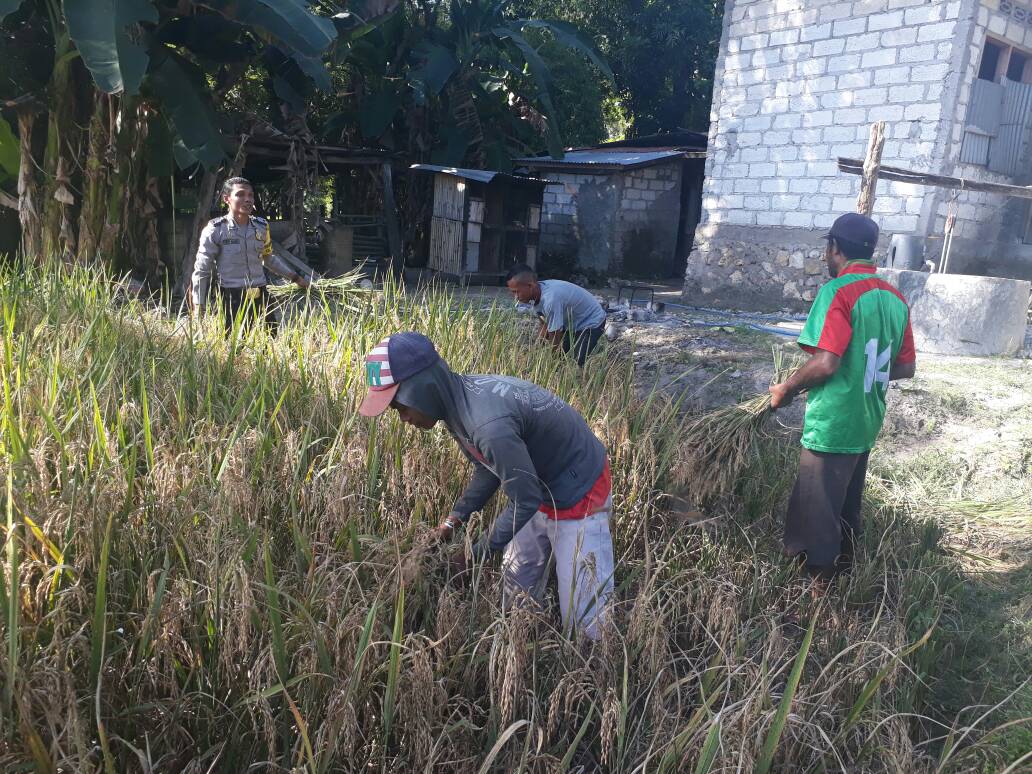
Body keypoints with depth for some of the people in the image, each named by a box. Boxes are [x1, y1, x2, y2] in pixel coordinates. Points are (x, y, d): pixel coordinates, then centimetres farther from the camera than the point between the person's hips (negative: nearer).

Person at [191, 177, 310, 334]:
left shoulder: (261, 226, 8)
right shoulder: (215, 230, -5)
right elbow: (201, 271, -3)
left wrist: (295, 277, 25)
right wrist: (198, 308, -8)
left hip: (260, 296, 4)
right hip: (232, 299, -4)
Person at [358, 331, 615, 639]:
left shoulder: (489, 425, -37)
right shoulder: (461, 399, -8)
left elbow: (525, 501, -25)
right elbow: (489, 467, 7)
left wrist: (476, 554, -13)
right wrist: (455, 519, -2)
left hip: (578, 497, -9)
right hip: (540, 486, 9)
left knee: (583, 619, -2)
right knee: (516, 589, 20)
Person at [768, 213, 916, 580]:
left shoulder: (838, 292, -16)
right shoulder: (896, 298, 8)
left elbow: (826, 362, -24)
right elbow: (906, 367, 11)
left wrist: (786, 389, -10)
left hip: (832, 423, -8)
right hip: (866, 423, 8)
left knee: (817, 511, 3)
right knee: (846, 508, 22)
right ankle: (841, 569, 35)